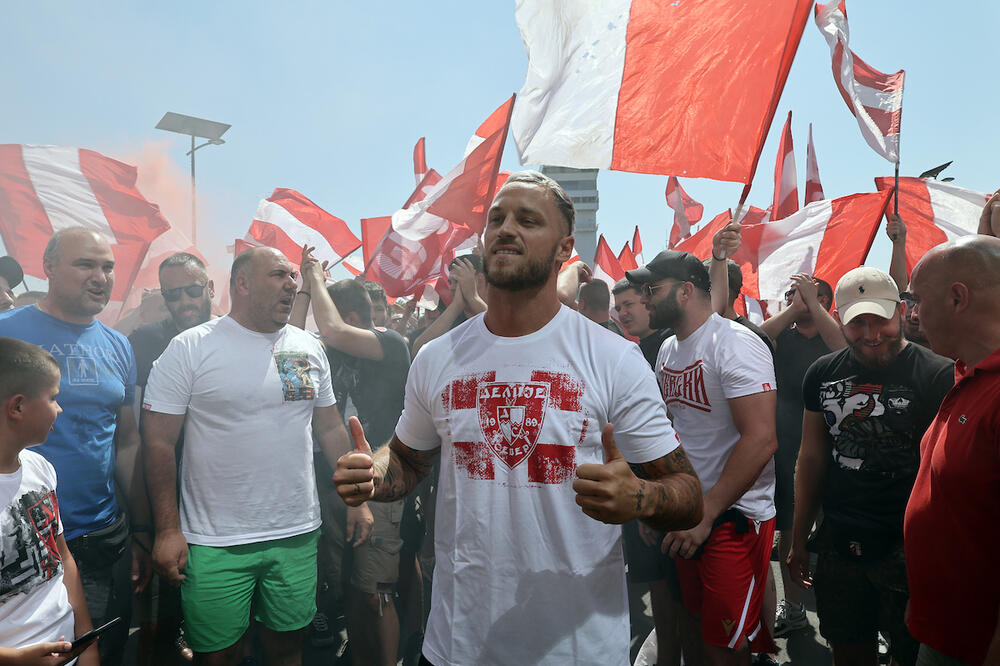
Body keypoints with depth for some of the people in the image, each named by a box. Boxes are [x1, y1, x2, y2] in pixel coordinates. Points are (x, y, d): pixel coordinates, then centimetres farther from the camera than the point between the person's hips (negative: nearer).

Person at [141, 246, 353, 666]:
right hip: (215, 543, -3)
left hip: (298, 535, 4)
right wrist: (168, 530, -10)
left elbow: (331, 429, 12)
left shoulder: (310, 348, 6)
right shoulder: (190, 348, -7)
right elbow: (158, 441, -7)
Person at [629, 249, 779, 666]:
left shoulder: (734, 344, -17)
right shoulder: (668, 350, 9)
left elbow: (760, 439, -24)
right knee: (692, 631, 18)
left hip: (734, 517, -7)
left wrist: (706, 513, -22)